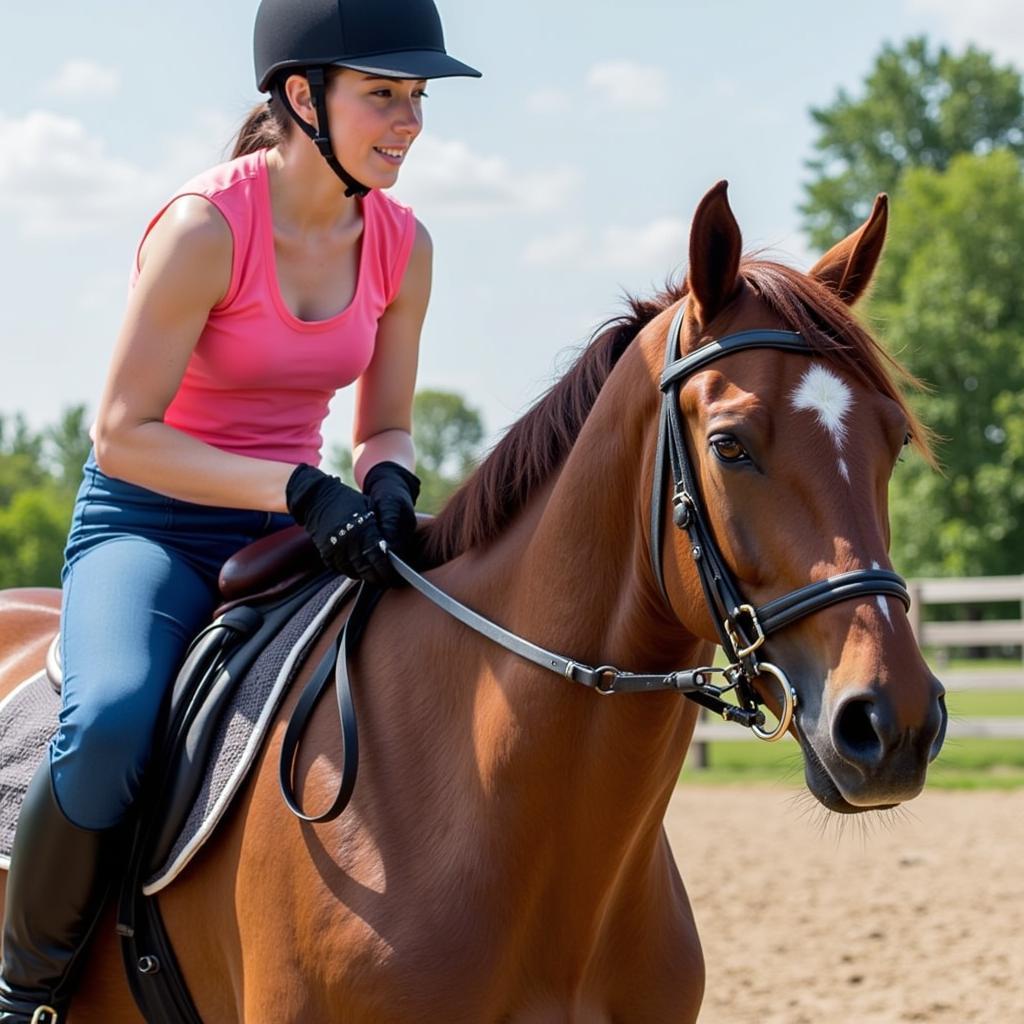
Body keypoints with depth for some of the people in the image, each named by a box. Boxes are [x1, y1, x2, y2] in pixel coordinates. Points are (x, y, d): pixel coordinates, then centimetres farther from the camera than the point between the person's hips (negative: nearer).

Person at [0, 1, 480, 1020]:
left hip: (289, 534, 6)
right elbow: (122, 434, -20)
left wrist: (388, 482, -15)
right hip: (147, 524, -6)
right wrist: (300, 489, -29)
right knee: (111, 722, -35)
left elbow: (385, 428, 10)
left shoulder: (400, 244, 0)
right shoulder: (205, 227, -18)